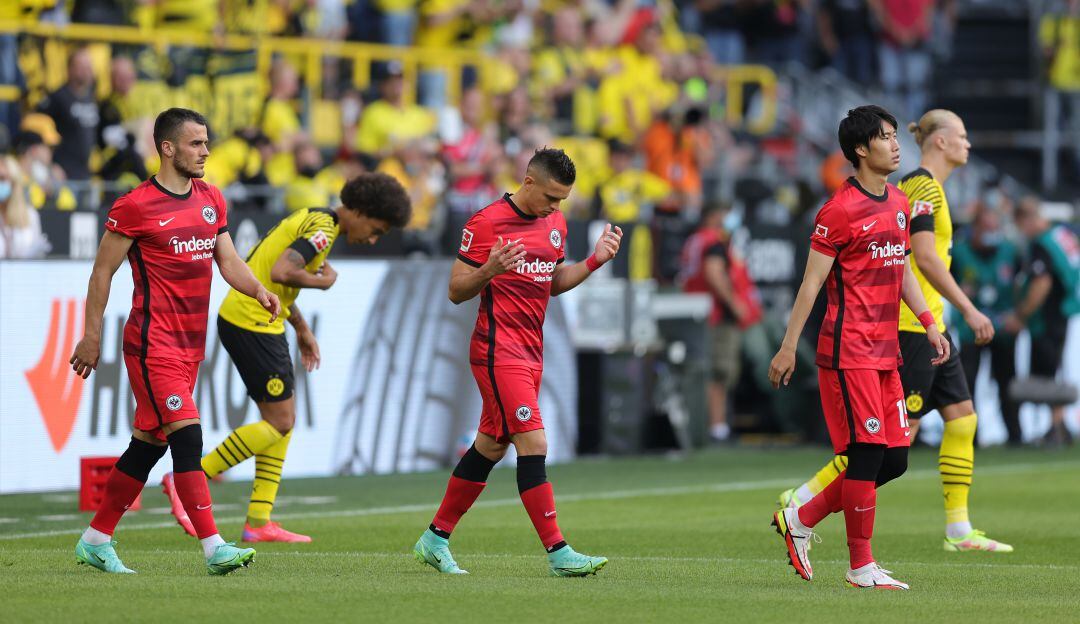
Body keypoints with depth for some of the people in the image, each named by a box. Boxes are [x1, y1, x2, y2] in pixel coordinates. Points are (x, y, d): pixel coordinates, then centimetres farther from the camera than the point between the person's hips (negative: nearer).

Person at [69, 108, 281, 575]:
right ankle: (213, 547, -18)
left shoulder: (211, 200, 12)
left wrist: (259, 291, -5)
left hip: (190, 344, 8)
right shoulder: (135, 207, -9)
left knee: (149, 443, 12)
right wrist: (92, 335, -5)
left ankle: (96, 541, 22)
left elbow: (228, 260, 15)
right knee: (187, 437, -15)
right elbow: (103, 271, -4)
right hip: (152, 343, -8)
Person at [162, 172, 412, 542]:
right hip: (252, 326, -10)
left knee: (283, 420, 10)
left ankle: (258, 522, 9)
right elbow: (281, 273, -28)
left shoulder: (310, 219, 16)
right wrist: (324, 281, -11)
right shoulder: (323, 229, -15)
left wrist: (302, 328, 25)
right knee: (279, 423, -6)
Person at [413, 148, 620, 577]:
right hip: (498, 352, -8)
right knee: (533, 445, -13)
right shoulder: (486, 223, -11)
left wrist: (594, 261, 8)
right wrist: (488, 271, -28)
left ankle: (435, 539, 23)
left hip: (530, 353, 8)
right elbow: (457, 291, -8)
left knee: (490, 447, 12)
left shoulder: (555, 223, 11)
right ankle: (558, 553, -14)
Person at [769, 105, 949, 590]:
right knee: (867, 454, -8)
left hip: (886, 351, 8)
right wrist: (788, 347, -10)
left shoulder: (899, 203, 14)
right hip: (848, 351, -8)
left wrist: (929, 323, 13)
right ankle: (861, 567, 0)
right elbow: (811, 282, -9)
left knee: (894, 459, 5)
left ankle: (801, 519, 19)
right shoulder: (840, 210, -10)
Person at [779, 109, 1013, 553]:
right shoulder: (923, 186, -14)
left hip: (929, 323, 10)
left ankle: (959, 530, 8)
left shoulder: (925, 186, 16)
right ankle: (802, 501, -5)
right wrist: (969, 310, -21)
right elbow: (924, 257, -22)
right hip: (912, 323, -10)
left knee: (962, 417, 7)